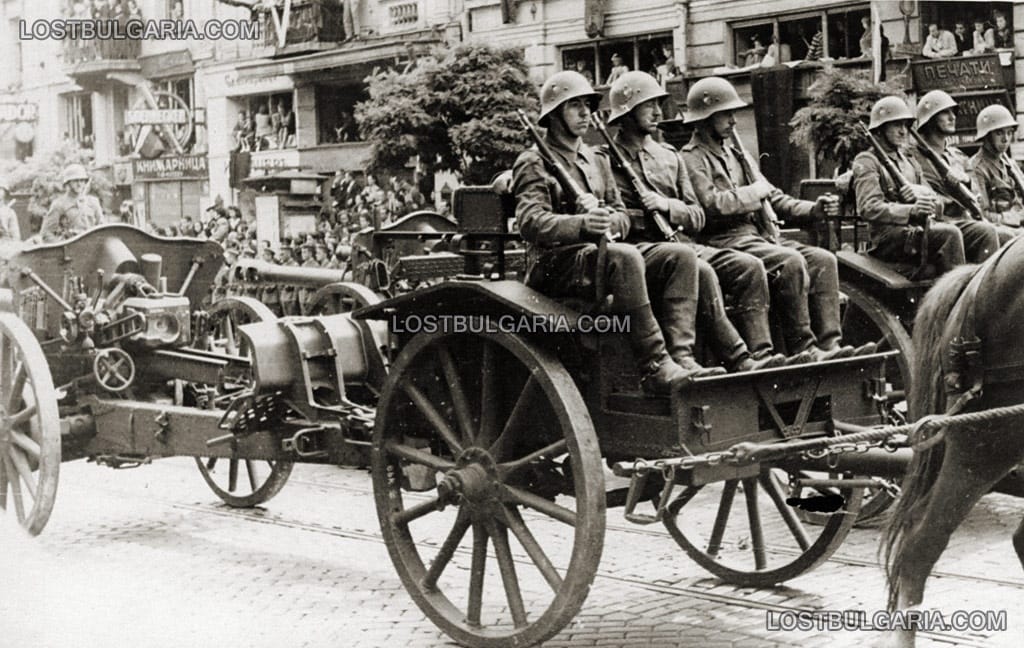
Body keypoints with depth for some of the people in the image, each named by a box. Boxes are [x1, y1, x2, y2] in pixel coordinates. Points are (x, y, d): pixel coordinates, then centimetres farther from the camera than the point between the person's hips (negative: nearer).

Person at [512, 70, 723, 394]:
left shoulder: (597, 160, 25)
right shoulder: (533, 163, 2)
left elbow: (622, 216, 17)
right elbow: (531, 222, -15)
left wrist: (607, 221, -9)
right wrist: (582, 225, -33)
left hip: (600, 252, 7)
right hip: (556, 265, -7)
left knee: (680, 255, -14)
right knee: (624, 257, -36)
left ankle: (680, 356, -27)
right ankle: (654, 368, -38)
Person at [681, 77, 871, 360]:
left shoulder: (735, 155, 26)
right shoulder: (692, 159, -3)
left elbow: (773, 198, 21)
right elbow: (712, 205, -18)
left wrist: (813, 209, 4)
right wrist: (755, 191, -6)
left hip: (758, 235, 9)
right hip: (724, 241, -9)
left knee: (823, 260, -9)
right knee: (790, 262, -30)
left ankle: (829, 344, -17)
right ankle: (803, 348, -25)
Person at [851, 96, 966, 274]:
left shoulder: (911, 163, 26)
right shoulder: (866, 162, 2)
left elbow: (935, 202, 15)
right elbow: (868, 208, -12)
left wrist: (919, 193, -10)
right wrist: (911, 211, -27)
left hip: (917, 232, 7)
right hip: (887, 238, -7)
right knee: (949, 234, -28)